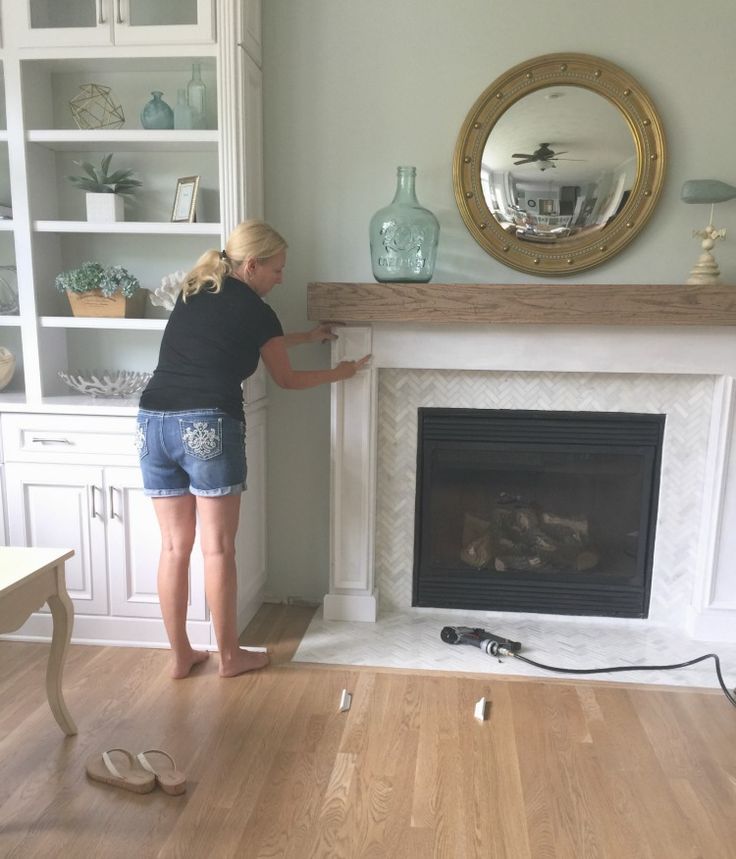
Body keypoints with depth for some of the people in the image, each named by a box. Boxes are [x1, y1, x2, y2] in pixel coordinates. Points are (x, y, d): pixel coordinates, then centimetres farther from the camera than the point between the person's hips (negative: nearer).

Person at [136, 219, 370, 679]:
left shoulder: (192, 292, 20)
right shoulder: (256, 311, 0)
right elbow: (288, 379, 12)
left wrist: (308, 336, 41)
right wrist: (341, 373, 28)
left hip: (153, 422, 7)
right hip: (208, 427, -6)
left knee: (175, 545, 13)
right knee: (218, 548, 5)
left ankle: (181, 654, 24)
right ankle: (230, 656, 19)